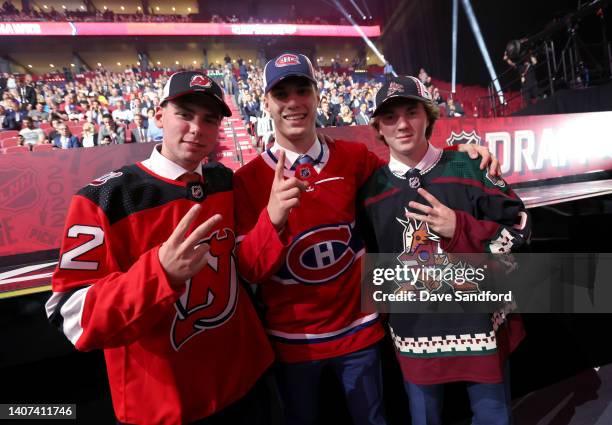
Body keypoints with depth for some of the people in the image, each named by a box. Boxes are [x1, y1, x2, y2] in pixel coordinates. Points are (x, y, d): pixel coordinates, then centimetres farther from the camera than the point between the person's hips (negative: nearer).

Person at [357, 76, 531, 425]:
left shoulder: (470, 169, -8)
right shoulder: (371, 191, -4)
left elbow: (519, 228, -6)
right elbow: (372, 261, 8)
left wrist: (459, 229, -20)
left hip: (482, 324, 0)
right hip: (414, 334, 1)